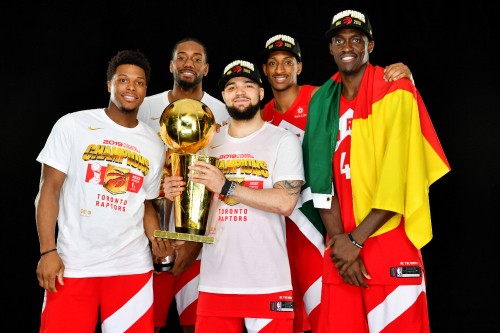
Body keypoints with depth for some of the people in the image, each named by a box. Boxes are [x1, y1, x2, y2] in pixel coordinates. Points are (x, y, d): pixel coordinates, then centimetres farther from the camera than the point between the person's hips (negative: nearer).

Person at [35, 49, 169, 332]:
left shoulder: (155, 145, 10)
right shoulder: (73, 125, 0)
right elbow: (50, 188, -2)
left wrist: (156, 238, -4)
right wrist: (48, 251, -10)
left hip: (132, 266, 3)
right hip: (72, 266, -2)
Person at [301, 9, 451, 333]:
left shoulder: (398, 93, -4)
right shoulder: (323, 101, 9)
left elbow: (398, 177, -12)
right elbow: (323, 178, 3)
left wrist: (356, 240, -13)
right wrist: (339, 240, -7)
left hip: (390, 246, -4)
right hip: (343, 247, 4)